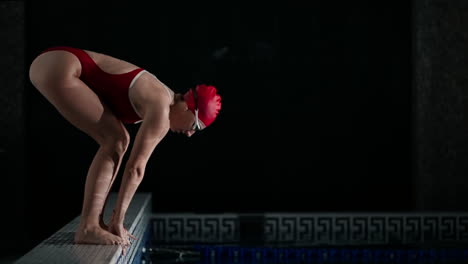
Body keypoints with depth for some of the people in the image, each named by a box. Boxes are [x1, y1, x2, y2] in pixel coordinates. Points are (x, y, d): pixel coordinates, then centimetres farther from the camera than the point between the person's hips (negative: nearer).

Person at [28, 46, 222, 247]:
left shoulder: (161, 99, 14)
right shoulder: (161, 110, -15)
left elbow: (135, 167, 16)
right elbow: (135, 167, -14)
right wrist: (118, 220, -7)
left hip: (60, 67, 10)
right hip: (58, 69, -10)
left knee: (119, 139, 10)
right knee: (115, 140, -12)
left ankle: (93, 221, 9)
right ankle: (87, 228, -12)